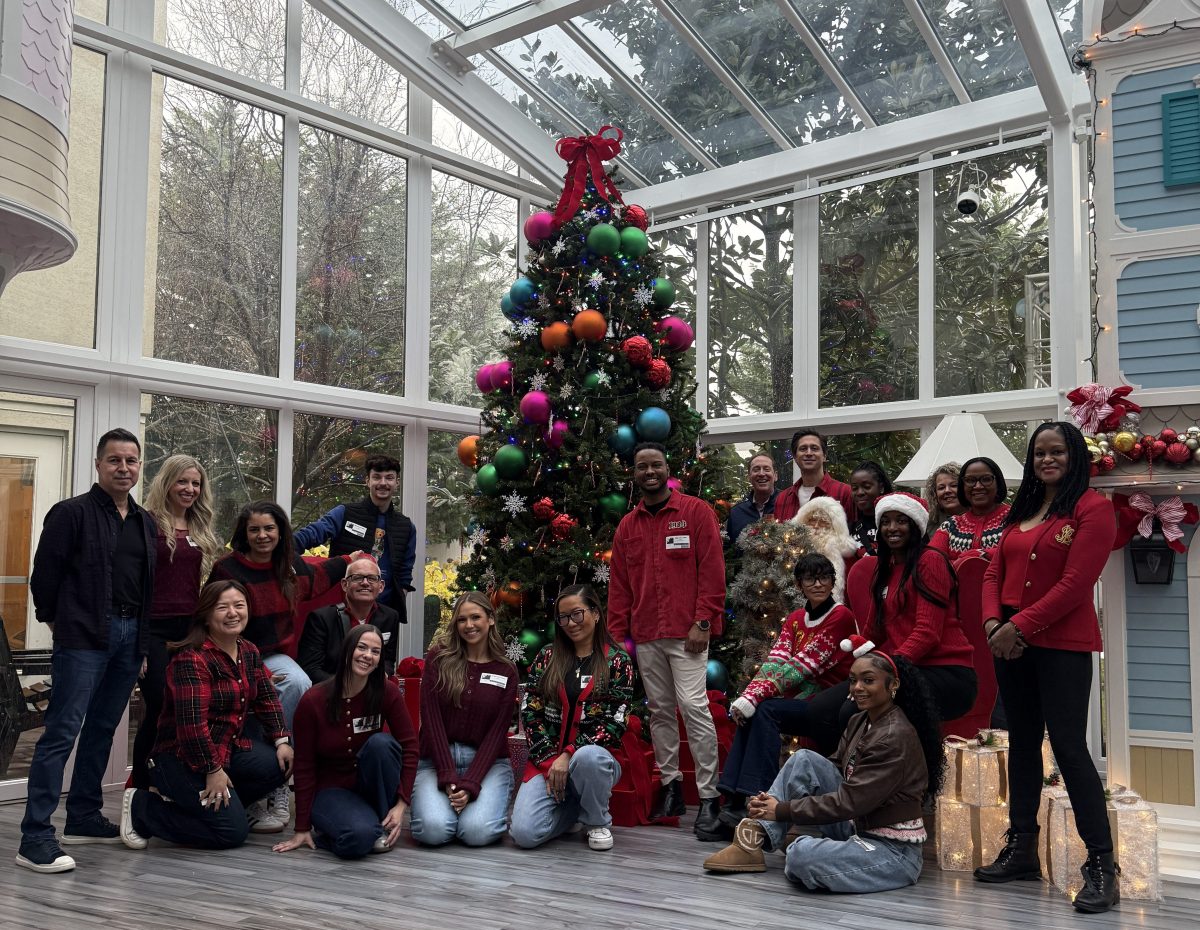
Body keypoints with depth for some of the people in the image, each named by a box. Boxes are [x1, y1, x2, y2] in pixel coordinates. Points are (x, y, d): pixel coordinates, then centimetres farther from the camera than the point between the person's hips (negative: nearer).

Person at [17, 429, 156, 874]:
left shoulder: (146, 523, 15)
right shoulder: (72, 513, -5)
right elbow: (45, 574, -6)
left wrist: (143, 635, 11)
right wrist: (57, 621, 0)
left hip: (130, 636, 7)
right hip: (84, 637, -7)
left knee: (103, 729, 14)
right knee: (63, 730, -8)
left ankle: (84, 818, 25)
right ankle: (35, 837, -6)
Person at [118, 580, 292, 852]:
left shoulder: (249, 652, 7)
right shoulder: (191, 658, -20)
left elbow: (266, 698, 11)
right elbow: (192, 720, -25)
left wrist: (281, 741, -1)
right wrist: (212, 770, -24)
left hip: (230, 748, 9)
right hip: (182, 758, -8)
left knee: (281, 765, -12)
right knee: (233, 831, -14)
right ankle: (141, 807, 1)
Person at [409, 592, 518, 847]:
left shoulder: (506, 672, 5)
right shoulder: (438, 659, 2)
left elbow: (497, 732, -1)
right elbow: (431, 720, -4)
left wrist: (470, 784, -14)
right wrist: (448, 778, -14)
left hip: (488, 762, 0)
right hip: (437, 759, 0)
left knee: (478, 832, -26)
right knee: (434, 829, -27)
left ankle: (490, 804, 8)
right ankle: (440, 803, 7)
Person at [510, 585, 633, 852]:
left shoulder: (617, 660, 0)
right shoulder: (547, 657, 8)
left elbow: (615, 723, -7)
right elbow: (530, 713, 3)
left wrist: (568, 755, -16)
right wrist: (550, 762, -8)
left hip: (593, 754, -2)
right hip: (546, 760, 2)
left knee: (587, 757, -40)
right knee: (523, 833, -22)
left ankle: (597, 821, -8)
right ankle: (570, 807, 13)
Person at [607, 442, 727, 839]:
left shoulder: (696, 512, 0)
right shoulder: (627, 526, 14)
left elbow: (712, 569, -5)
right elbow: (619, 584, 15)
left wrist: (702, 622, -11)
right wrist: (618, 633, 9)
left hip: (686, 632, -5)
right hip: (645, 635, 5)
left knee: (693, 706, -11)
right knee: (659, 710, 9)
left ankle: (709, 797, -5)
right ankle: (671, 787, 18)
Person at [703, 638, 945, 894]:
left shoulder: (896, 737, -21)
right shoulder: (860, 721, 6)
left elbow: (849, 802, -22)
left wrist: (782, 810, -16)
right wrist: (774, 799, -5)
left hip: (893, 850, -8)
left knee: (802, 855, -32)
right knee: (804, 759, -4)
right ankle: (755, 838, -5)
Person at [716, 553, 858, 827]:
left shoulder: (841, 617, -9)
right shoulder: (795, 618, 14)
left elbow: (802, 665, -18)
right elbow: (774, 661, -1)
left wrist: (755, 697, -25)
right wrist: (749, 694, -21)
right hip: (800, 699, 6)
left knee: (765, 710, -27)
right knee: (750, 712, -22)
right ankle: (734, 800, -25)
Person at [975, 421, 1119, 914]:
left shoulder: (1092, 508, -7)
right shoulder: (1021, 511, 14)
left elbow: (1074, 584, -15)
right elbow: (994, 574, 12)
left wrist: (1018, 625, -17)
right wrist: (993, 622, -6)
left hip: (1062, 645, -7)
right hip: (1011, 645, 7)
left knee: (1069, 746, -8)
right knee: (1022, 742, 13)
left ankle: (1101, 866, -1)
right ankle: (1021, 849, 23)